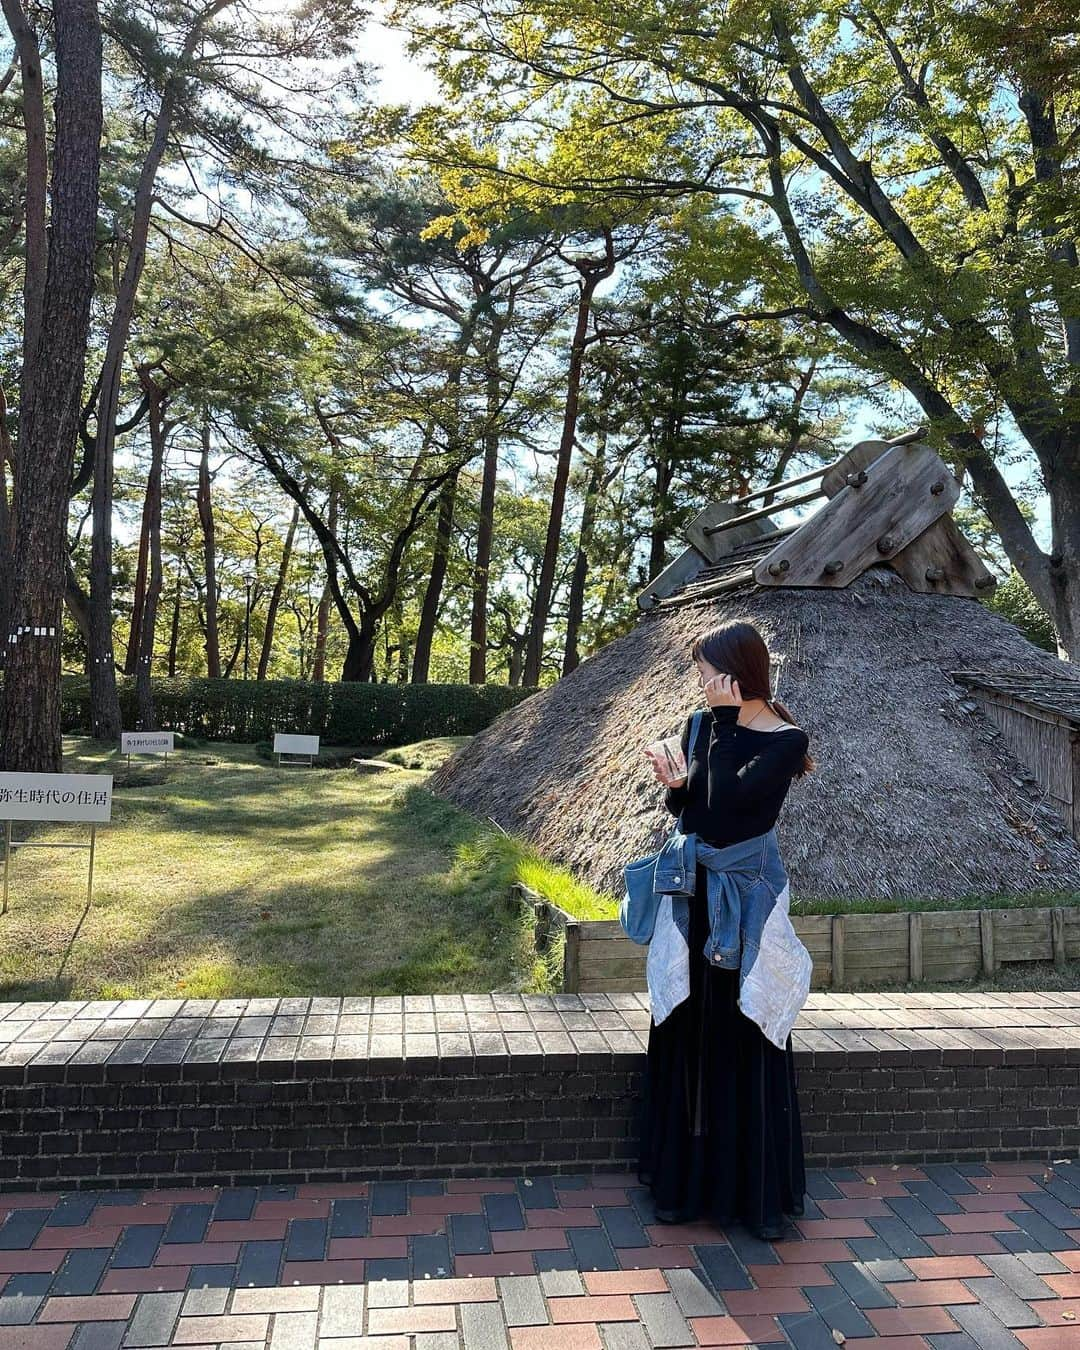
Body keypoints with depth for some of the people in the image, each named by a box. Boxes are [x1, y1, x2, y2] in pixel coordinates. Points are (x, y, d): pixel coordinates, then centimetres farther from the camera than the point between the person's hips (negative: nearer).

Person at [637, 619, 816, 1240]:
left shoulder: (787, 740, -10)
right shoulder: (704, 725, 5)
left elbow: (726, 799, -23)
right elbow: (683, 806, 2)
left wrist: (724, 723, -16)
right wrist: (676, 786, -19)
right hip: (695, 893, 5)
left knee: (750, 1036, 3)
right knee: (688, 1032, 11)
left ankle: (765, 1190, 20)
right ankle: (688, 1177, 27)